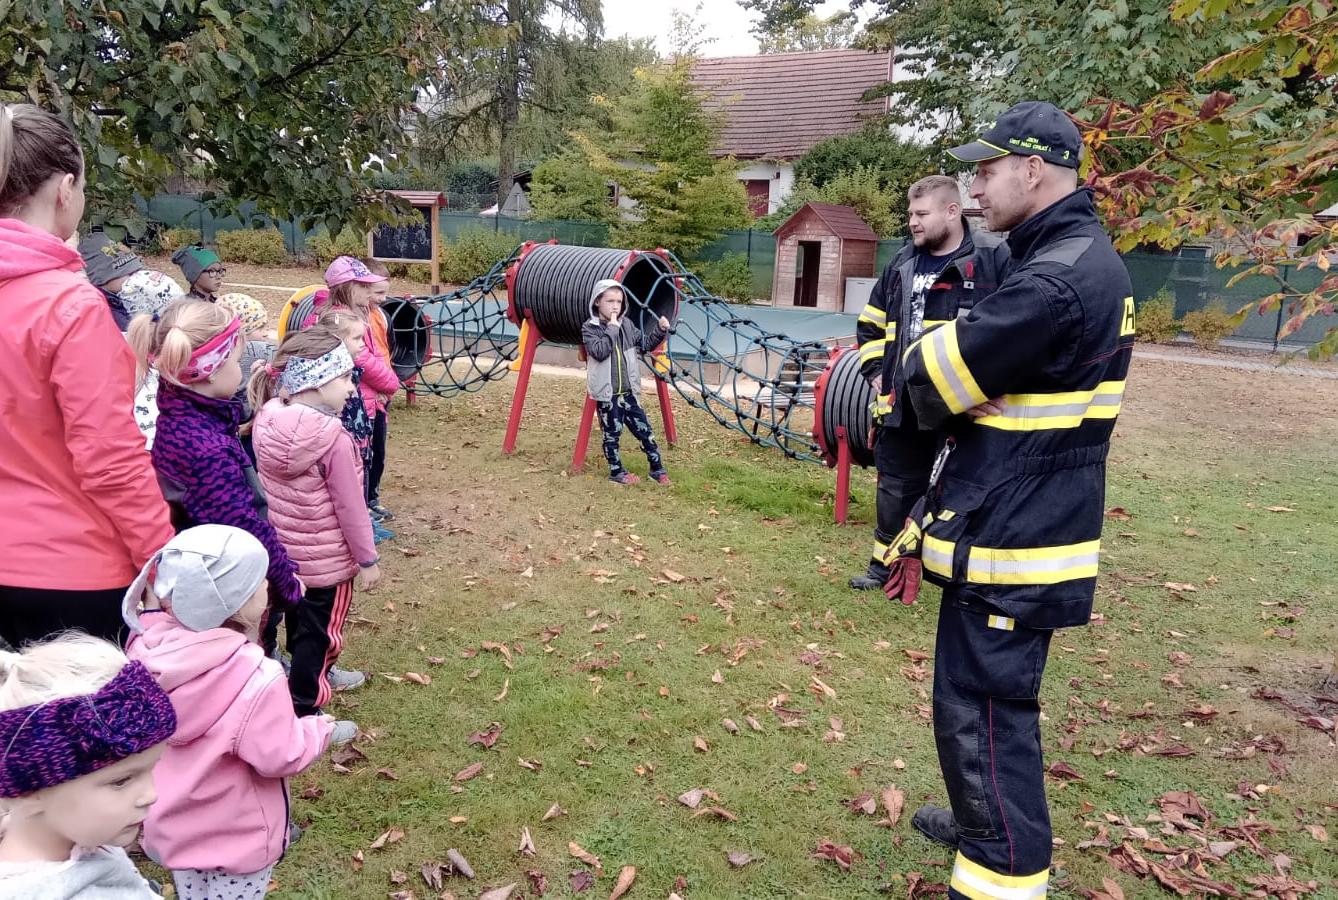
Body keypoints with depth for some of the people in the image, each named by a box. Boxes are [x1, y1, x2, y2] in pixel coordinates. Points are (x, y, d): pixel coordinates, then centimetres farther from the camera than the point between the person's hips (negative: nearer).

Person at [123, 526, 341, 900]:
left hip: (172, 826, 6)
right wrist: (320, 731, -6)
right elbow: (280, 756, -24)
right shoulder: (255, 679, -34)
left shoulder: (147, 648, -15)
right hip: (236, 838, -6)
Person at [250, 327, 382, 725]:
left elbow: (271, 488, 5)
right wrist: (367, 559, -8)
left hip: (284, 549, 7)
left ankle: (315, 677, 48)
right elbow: (350, 507, -20)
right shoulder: (333, 439, -28)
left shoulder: (268, 421, -8)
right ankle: (303, 712, 20)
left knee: (299, 621, 25)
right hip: (328, 558, -7)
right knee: (320, 633, 10)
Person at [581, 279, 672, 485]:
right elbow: (599, 352, -23)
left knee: (644, 429, 7)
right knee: (611, 434, 5)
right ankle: (616, 472, 20)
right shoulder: (589, 328, -7)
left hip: (628, 391, 5)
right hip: (607, 394, -5)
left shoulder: (626, 324, 8)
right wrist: (612, 329, -22)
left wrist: (660, 330, -1)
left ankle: (657, 468, 17)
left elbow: (644, 344, 14)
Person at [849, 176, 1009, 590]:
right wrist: (875, 371, 12)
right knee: (895, 489, 16)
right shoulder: (903, 264, 13)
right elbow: (870, 325, 24)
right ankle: (885, 564, 31)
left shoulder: (994, 258, -7)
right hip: (901, 405, 6)